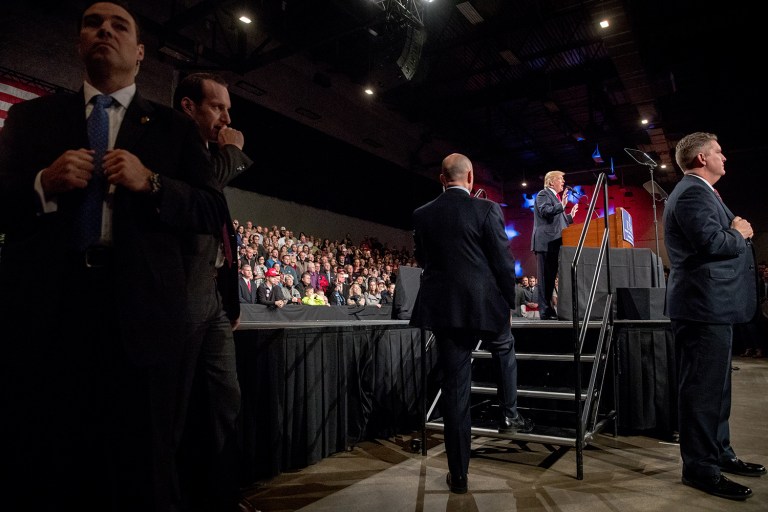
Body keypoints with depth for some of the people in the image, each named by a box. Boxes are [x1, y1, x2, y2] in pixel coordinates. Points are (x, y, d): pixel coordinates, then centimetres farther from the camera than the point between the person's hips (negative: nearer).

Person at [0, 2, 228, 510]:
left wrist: (151, 183, -10)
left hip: (140, 311, -1)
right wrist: (42, 186, -8)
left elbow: (213, 211, 5)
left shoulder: (175, 127, 14)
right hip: (41, 309, 2)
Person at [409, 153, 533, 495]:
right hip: (486, 304, -2)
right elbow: (503, 262, -6)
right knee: (504, 349, 32)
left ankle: (458, 473, 14)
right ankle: (509, 415, 33)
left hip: (443, 308, 2)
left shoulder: (422, 214, 3)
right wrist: (509, 302, 8)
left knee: (454, 386, 7)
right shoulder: (487, 209, -7)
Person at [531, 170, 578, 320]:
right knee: (545, 277, -10)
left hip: (555, 243, 9)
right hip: (546, 243, -9)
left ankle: (549, 310, 10)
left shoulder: (556, 197, 26)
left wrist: (570, 216, 23)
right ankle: (545, 311, -10)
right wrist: (562, 205, -24)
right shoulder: (543, 194, -1)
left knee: (551, 277, 7)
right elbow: (545, 211, -18)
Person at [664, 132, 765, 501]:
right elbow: (712, 243, -25)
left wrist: (735, 230, 2)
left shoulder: (699, 191, 20)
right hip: (705, 305, -11)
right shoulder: (692, 192, -14)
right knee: (702, 387, -5)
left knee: (715, 385, 18)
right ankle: (699, 467, 5)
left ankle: (719, 452, 31)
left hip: (713, 304, 11)